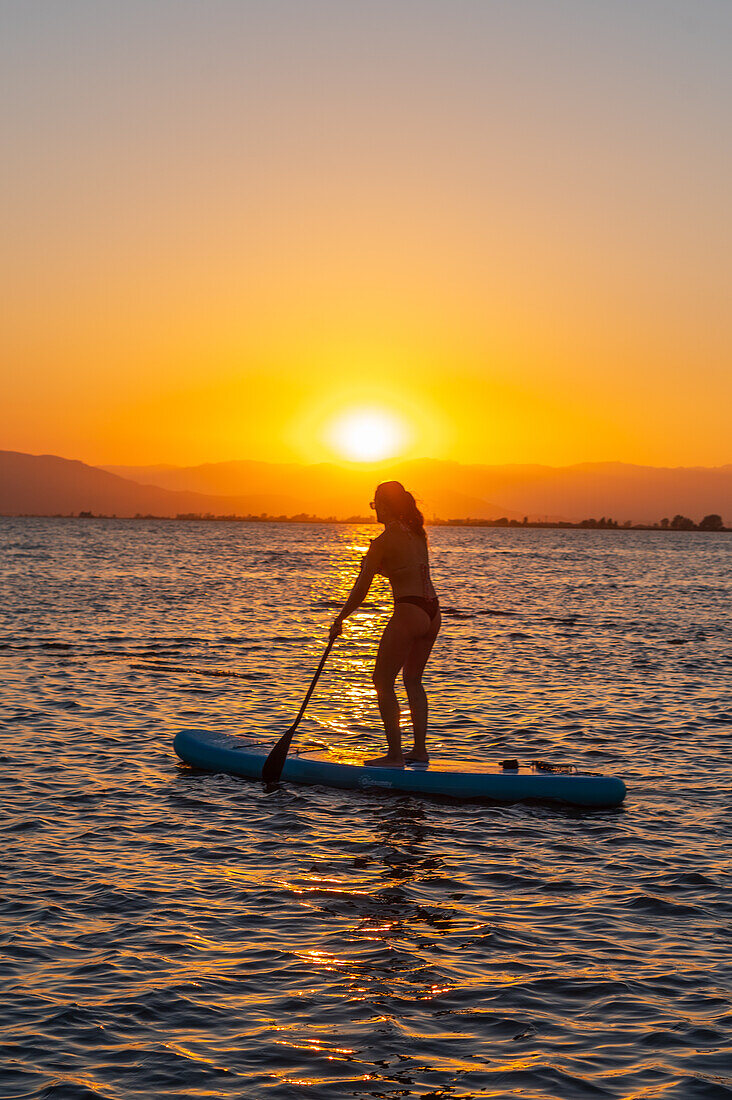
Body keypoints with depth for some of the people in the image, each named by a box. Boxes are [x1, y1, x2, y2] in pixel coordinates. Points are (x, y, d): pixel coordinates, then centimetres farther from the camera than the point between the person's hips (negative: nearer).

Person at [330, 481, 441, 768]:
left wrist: (339, 620, 4)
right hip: (432, 613, 8)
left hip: (408, 613, -8)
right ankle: (420, 750, 21)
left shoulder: (382, 541, -10)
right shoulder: (417, 534, 12)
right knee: (412, 680, 20)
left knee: (383, 682, 3)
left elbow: (361, 590, -7)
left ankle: (395, 755, 2)